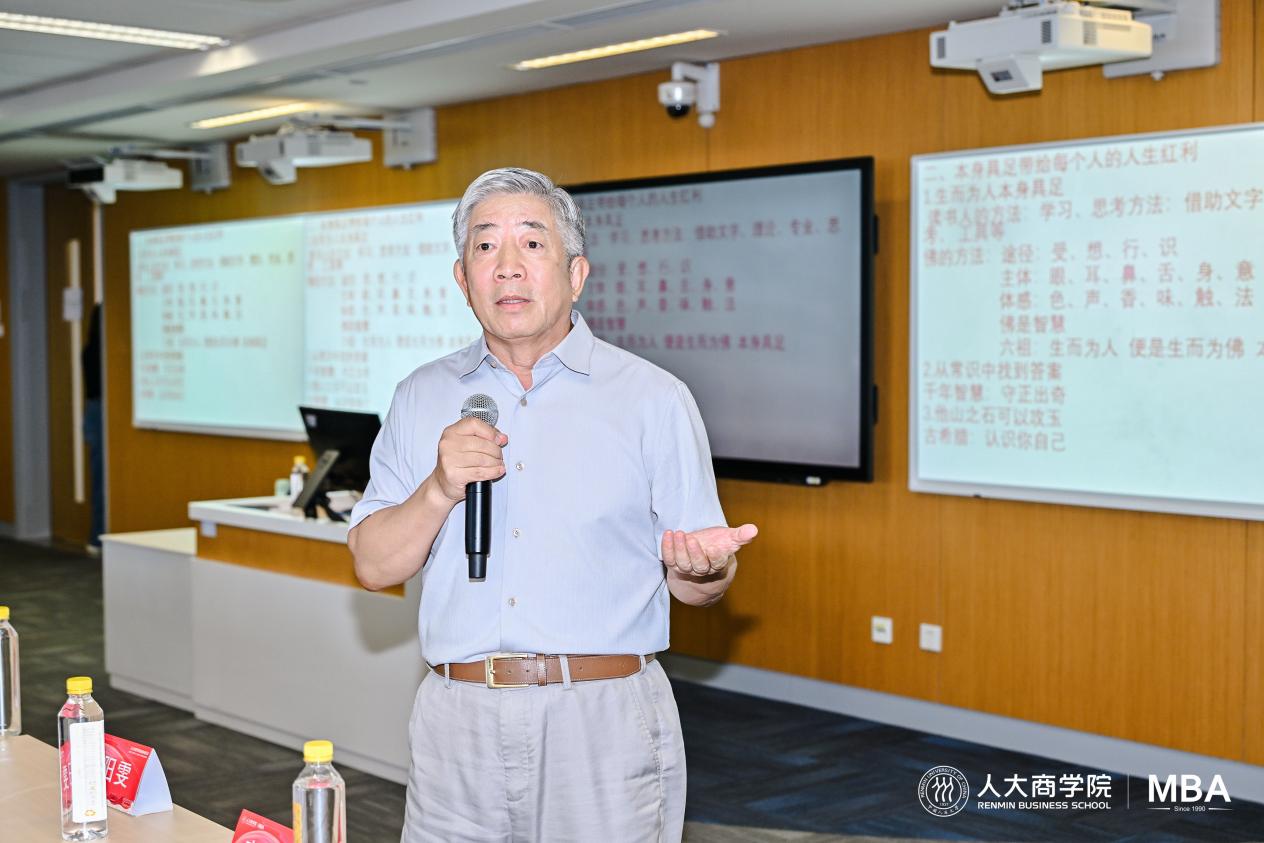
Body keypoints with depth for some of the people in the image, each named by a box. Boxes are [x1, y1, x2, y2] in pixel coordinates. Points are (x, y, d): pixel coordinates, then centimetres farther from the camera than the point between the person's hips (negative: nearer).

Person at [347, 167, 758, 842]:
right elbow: (374, 566, 6)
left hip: (602, 726, -2)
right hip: (459, 722, 3)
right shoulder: (422, 398, 10)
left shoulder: (653, 399, 0)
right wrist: (439, 489, -11)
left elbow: (697, 588, 0)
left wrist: (700, 567, -23)